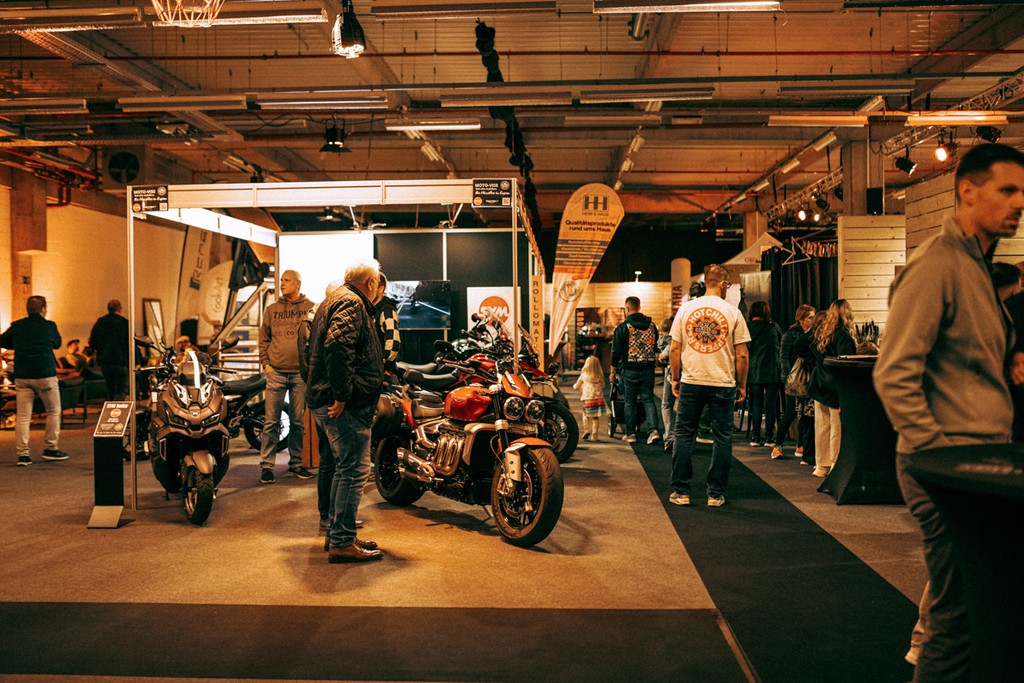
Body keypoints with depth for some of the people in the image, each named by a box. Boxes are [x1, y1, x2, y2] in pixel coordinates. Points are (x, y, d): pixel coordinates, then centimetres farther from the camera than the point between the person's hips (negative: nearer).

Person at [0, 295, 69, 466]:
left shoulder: (16, 326, 5)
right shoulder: (49, 326, -2)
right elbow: (57, 343, 12)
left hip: (21, 376, 3)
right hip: (45, 375, -3)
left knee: (23, 416, 4)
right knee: (53, 411, 12)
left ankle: (22, 453, 0)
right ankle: (51, 448, 14)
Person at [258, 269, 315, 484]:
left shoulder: (311, 308, 4)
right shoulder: (272, 309, 10)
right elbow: (263, 338, 12)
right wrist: (265, 364, 1)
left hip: (301, 374, -1)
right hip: (276, 373, 1)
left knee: (298, 421, 8)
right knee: (271, 422, 0)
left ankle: (296, 463, 18)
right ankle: (266, 465, 5)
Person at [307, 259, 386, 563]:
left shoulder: (334, 300, 22)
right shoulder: (351, 304, -11)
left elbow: (320, 346, 26)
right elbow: (337, 345, -28)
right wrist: (342, 395, -26)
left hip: (325, 400, 11)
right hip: (346, 405, -11)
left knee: (345, 468, 18)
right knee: (354, 470, -7)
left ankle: (336, 534, 25)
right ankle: (342, 543, -3)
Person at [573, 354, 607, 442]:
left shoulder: (584, 375, 2)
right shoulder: (600, 376, 4)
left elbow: (576, 387, 12)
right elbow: (603, 387, 17)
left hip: (588, 398, -1)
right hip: (599, 398, 1)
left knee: (585, 413, 18)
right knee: (596, 417, 7)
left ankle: (586, 429, 2)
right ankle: (594, 435, 8)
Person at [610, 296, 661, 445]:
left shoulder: (622, 327, -9)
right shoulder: (652, 326, 6)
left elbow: (616, 351, -6)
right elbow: (656, 348, 15)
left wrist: (613, 372, 2)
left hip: (629, 370, -3)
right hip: (648, 370, 3)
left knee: (629, 402, 7)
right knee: (648, 400, 6)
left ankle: (630, 434, 11)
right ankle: (653, 430, -9)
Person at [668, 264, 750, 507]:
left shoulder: (685, 309, 3)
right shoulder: (733, 312, -2)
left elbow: (675, 349, 4)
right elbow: (742, 355, -2)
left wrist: (675, 379, 14)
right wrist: (742, 385, 8)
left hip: (691, 382, 2)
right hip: (723, 384, -1)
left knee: (684, 435, 9)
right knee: (722, 437, 7)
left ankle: (681, 491, 11)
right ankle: (716, 494, 10)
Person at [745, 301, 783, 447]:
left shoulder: (747, 328, -3)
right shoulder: (773, 327, -1)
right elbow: (781, 345, 13)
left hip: (754, 372, 1)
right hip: (772, 371, -1)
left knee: (756, 405, 7)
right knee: (771, 405, 4)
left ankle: (755, 437, 7)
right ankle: (769, 437, 4)